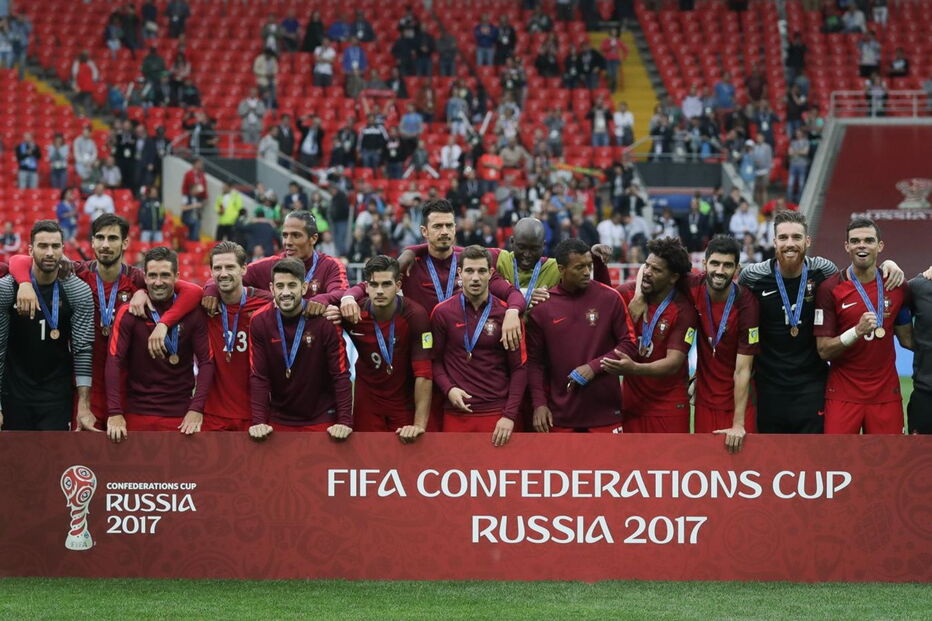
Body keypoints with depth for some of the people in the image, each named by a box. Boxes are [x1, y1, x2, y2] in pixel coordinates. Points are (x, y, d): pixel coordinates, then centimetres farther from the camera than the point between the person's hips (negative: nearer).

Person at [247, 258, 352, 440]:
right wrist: (258, 422, -14)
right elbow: (258, 377, -6)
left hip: (321, 420, -2)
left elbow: (341, 375, -11)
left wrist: (345, 421, -18)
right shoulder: (260, 322, -6)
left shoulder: (324, 321, -12)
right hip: (279, 421, 2)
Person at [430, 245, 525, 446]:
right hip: (456, 412, 1)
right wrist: (448, 389, -9)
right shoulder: (442, 312, 3)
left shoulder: (505, 313, 1)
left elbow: (519, 368, 1)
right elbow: (435, 360, 10)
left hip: (497, 412, -1)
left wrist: (510, 415, -7)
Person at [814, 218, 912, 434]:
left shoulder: (897, 287, 4)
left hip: (886, 394, 3)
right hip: (842, 396, -2)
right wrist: (858, 331, -23)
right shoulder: (829, 289, -6)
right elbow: (824, 350, -9)